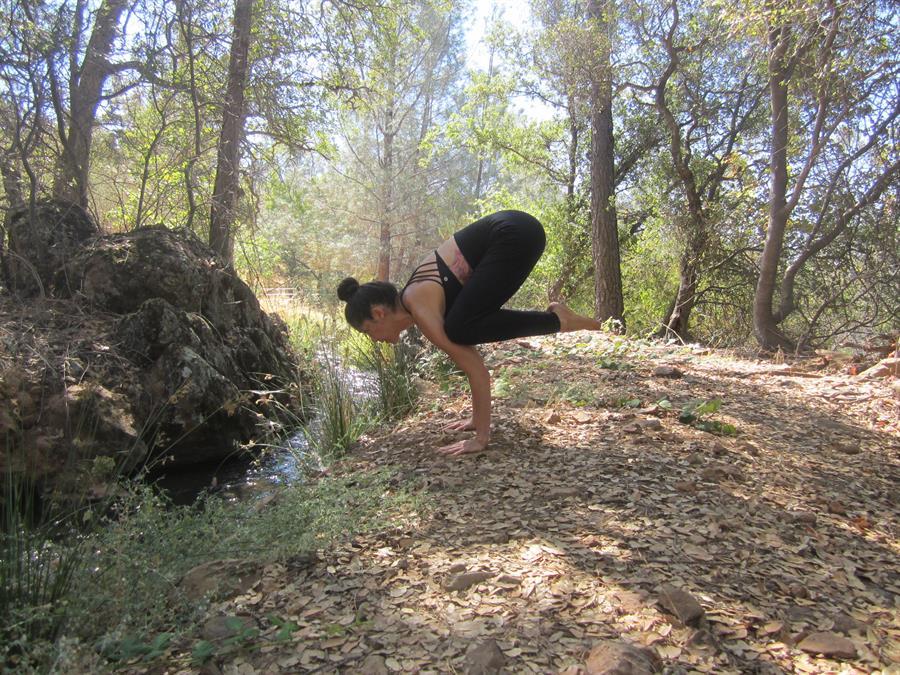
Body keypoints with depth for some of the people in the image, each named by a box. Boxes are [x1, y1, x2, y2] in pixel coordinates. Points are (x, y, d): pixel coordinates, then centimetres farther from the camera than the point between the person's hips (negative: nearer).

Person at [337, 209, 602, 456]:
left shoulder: (419, 310, -14)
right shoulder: (412, 300, 11)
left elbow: (477, 370, -17)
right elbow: (470, 358, 16)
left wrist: (482, 437, -12)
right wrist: (478, 419, 20)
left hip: (515, 235, -9)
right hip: (508, 233, 9)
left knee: (461, 330, -16)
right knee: (465, 329, 12)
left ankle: (556, 320, -5)